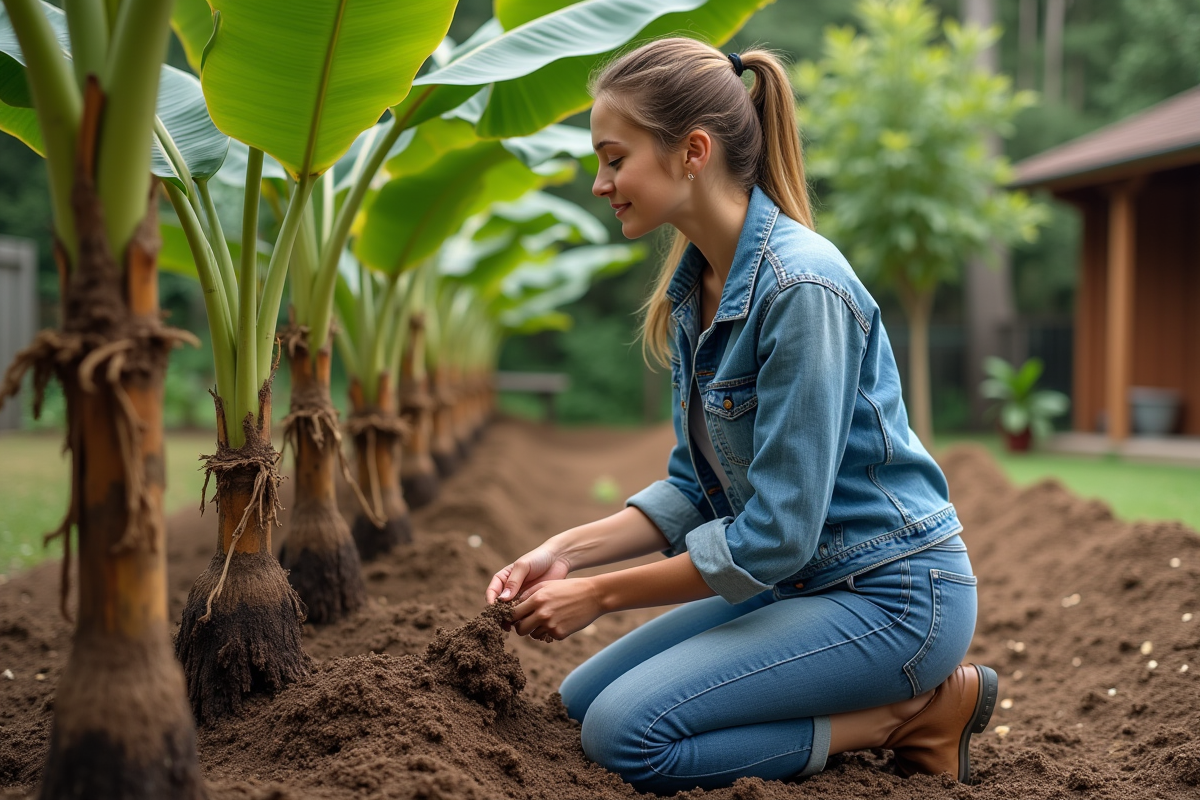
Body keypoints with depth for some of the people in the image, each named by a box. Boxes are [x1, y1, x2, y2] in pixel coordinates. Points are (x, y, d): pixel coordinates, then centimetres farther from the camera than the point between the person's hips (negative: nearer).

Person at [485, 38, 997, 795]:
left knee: (626, 733, -19)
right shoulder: (691, 288, 3)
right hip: (795, 581, 9)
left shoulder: (801, 286, -25)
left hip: (890, 594, -9)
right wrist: (566, 552, -4)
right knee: (583, 698, 11)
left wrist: (601, 594, -16)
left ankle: (913, 715, -3)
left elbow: (775, 533, -25)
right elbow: (695, 489, 9)